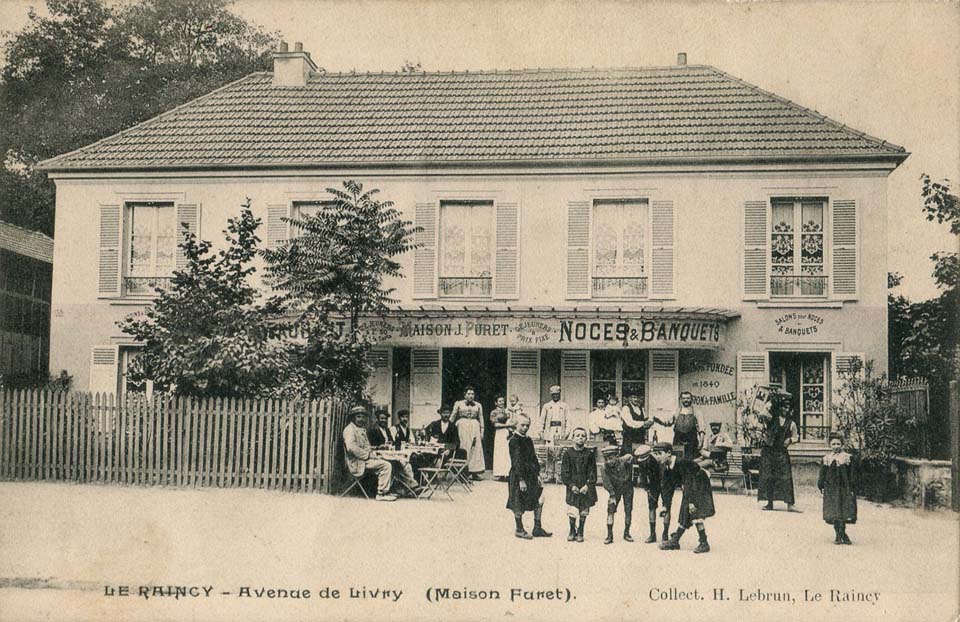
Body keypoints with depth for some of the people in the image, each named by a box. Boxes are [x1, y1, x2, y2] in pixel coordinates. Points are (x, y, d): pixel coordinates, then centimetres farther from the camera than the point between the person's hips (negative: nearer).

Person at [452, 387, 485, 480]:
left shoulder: (478, 405, 13)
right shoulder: (458, 404, 7)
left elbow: (481, 419, 12)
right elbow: (453, 417, 7)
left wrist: (482, 431, 6)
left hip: (474, 427, 2)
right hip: (462, 427, -2)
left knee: (476, 448, -4)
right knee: (464, 448, -7)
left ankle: (475, 472, -3)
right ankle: (465, 472, -6)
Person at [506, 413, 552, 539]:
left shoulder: (528, 440, 13)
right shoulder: (514, 440, -14)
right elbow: (517, 461, -18)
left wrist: (538, 475, 13)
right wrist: (521, 479, -21)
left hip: (531, 475, 8)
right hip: (519, 476, -8)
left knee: (539, 499, 6)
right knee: (519, 505, 2)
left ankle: (537, 528, 14)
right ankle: (519, 530, 15)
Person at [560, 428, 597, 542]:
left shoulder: (590, 453, 1)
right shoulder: (568, 453, 0)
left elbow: (592, 472, 1)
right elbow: (564, 472, 0)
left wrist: (588, 485, -10)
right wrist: (571, 485, -10)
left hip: (586, 487, 1)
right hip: (572, 487, -1)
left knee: (584, 511, 5)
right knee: (572, 511, -4)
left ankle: (580, 532, 19)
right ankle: (572, 532, 13)